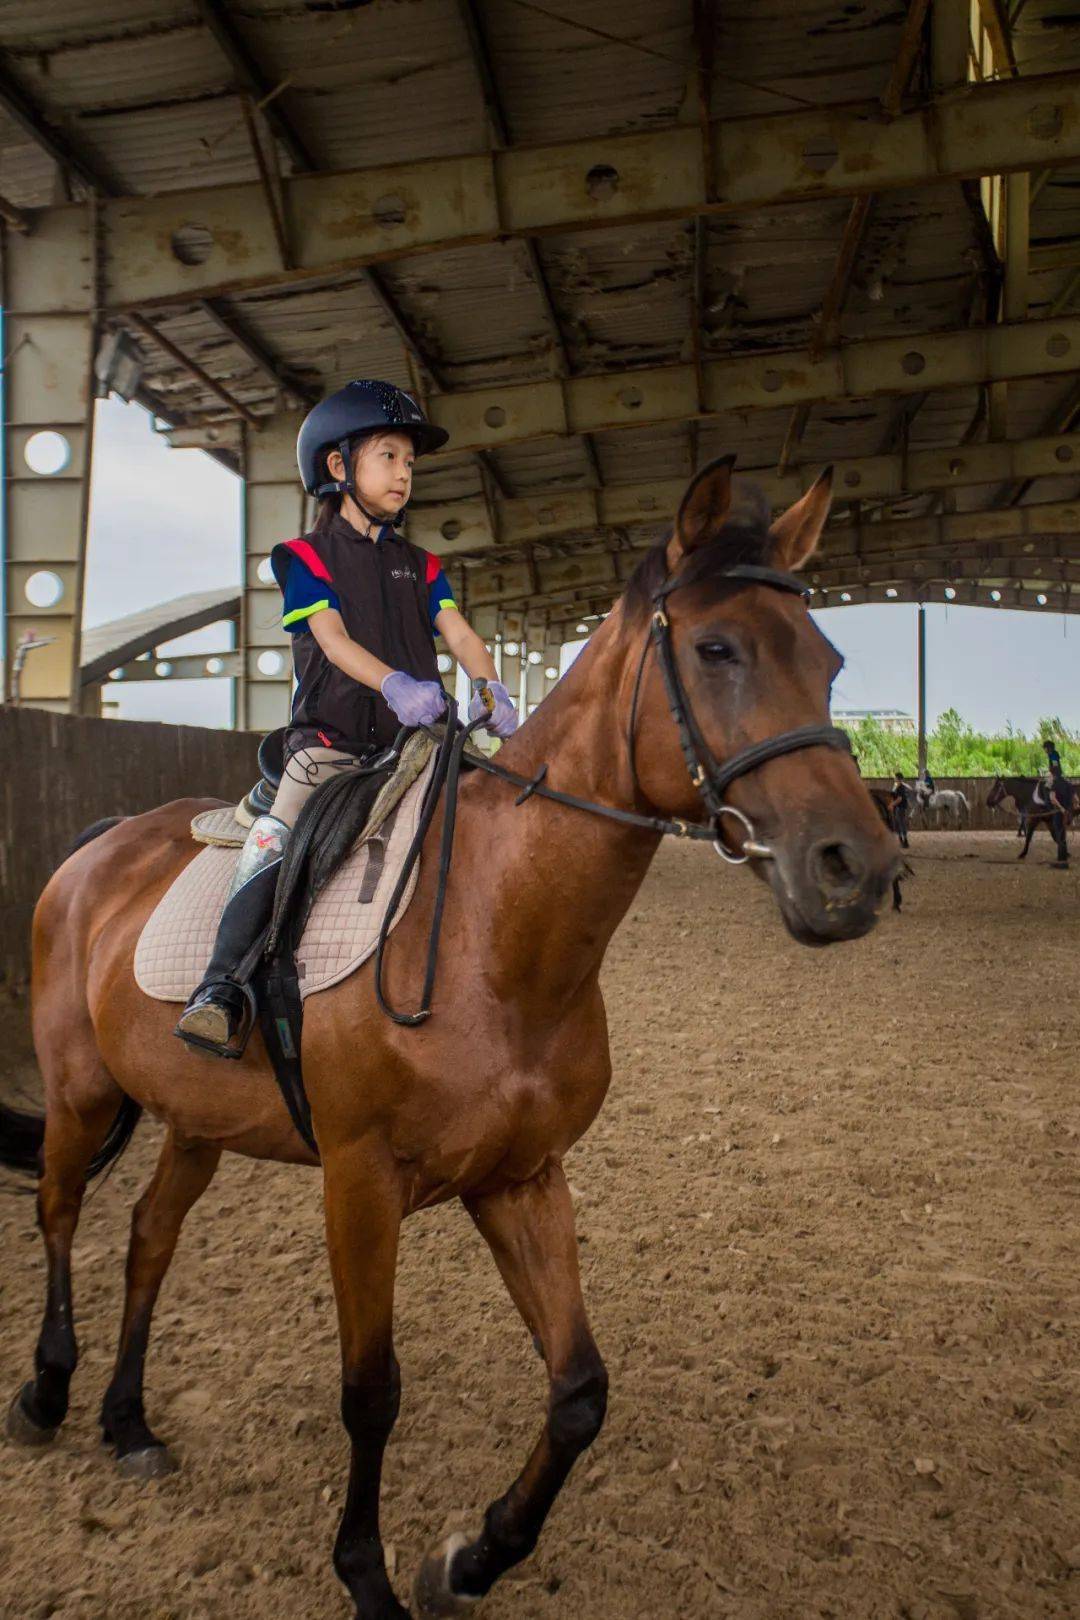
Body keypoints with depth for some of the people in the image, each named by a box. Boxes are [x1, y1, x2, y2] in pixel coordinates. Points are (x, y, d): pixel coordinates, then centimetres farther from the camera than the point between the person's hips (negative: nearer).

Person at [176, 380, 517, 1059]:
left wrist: (489, 686, -15)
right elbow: (333, 638, -7)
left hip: (415, 738, 4)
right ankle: (227, 986, -27)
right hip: (330, 740, -4)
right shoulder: (306, 556, 9)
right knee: (276, 838, -25)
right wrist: (395, 683, -26)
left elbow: (457, 630, 8)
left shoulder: (420, 565, 22)